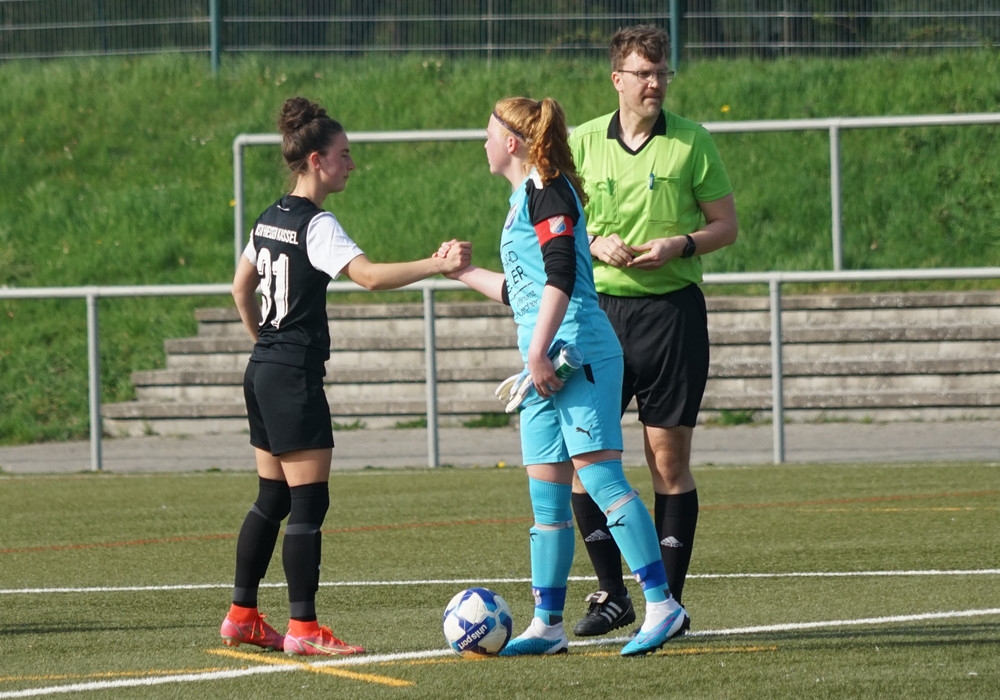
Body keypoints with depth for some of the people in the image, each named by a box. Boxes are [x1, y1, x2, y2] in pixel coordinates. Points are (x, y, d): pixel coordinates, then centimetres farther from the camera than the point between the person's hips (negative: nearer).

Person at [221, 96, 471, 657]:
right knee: (308, 504, -7)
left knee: (272, 499, 15)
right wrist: (437, 265, -36)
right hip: (295, 378, -9)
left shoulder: (272, 219, 12)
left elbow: (242, 287, 24)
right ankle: (304, 628, -7)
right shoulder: (316, 226, -15)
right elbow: (370, 275, -30)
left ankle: (242, 616, 19)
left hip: (265, 373, 9)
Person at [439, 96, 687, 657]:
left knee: (599, 475, -13)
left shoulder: (547, 191, -7)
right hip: (548, 367, 10)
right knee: (547, 493, 8)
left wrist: (538, 352, -22)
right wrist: (465, 273, 41)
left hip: (579, 357, -10)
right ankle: (548, 625, 10)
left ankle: (662, 605, -14)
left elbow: (561, 276, -18)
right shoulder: (525, 198, 22)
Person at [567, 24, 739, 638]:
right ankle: (611, 593, 9)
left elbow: (726, 225, 5)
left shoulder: (693, 142, 1)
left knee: (670, 460, -1)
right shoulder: (583, 142, 7)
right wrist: (596, 245, -8)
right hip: (600, 308, 2)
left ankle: (670, 599, 7)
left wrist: (681, 245, -14)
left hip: (672, 307, -2)